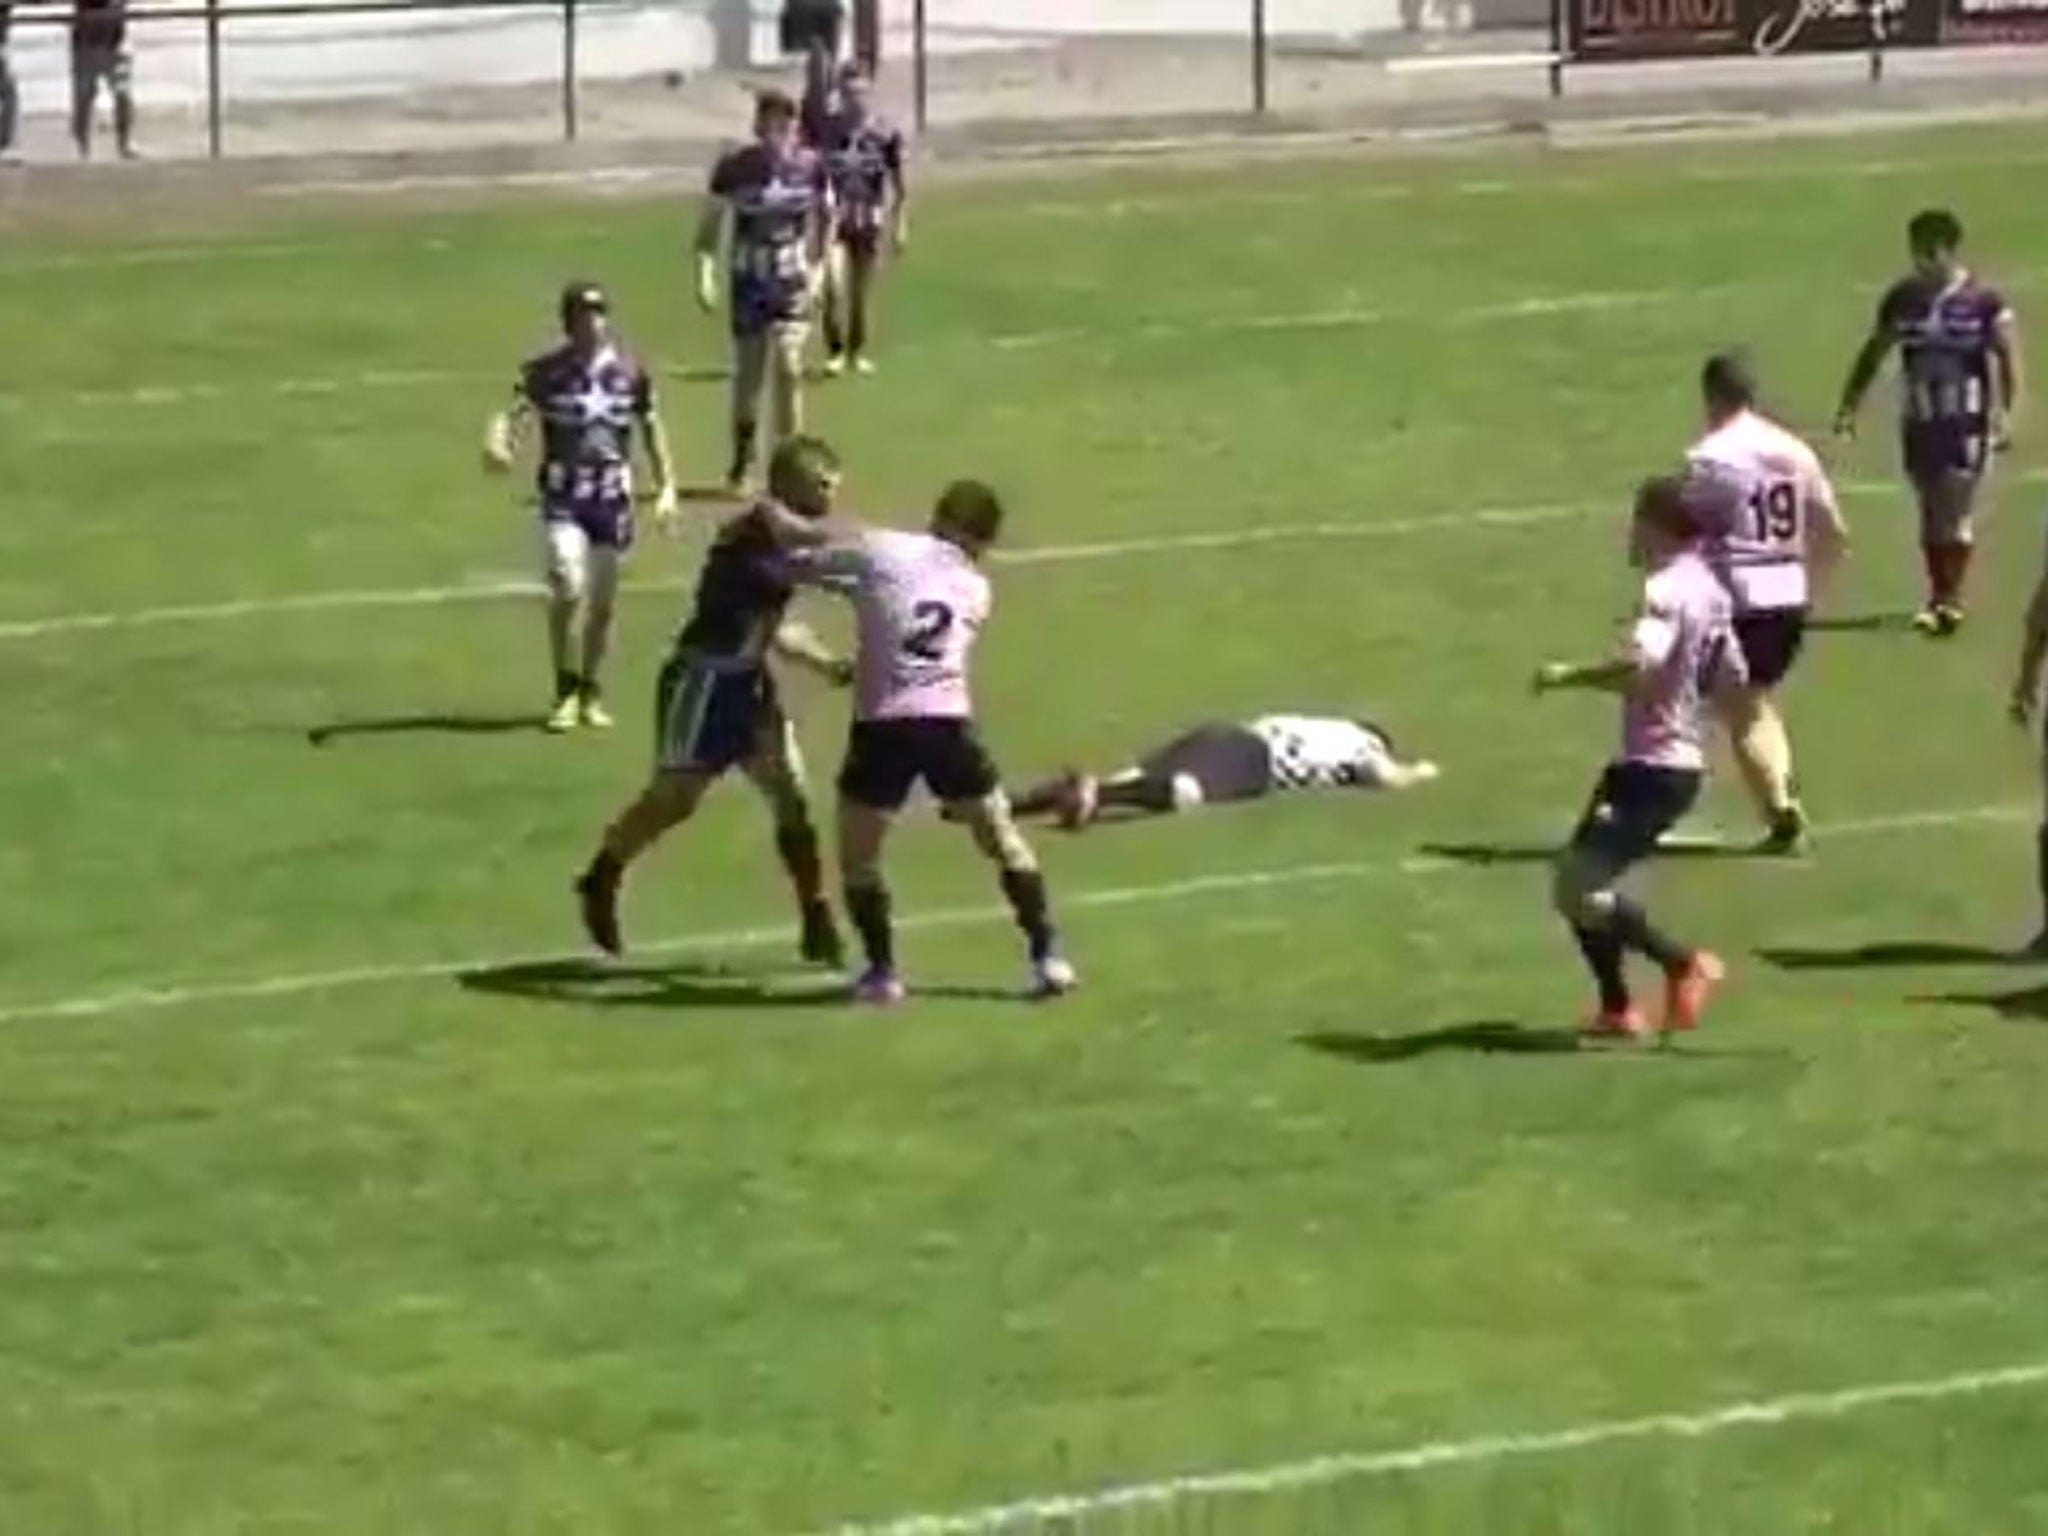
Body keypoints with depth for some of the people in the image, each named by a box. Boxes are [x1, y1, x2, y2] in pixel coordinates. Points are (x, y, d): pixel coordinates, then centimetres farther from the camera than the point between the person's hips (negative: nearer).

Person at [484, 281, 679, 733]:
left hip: (612, 496, 3)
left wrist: (666, 485, 7)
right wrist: (497, 444, -40)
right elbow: (513, 412, -18)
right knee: (568, 589, -18)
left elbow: (651, 428, 12)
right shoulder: (545, 372, -6)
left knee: (602, 602, 9)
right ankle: (566, 692, -2)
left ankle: (590, 692, 27)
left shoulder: (630, 372, 3)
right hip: (564, 496, -3)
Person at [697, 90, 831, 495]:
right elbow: (710, 222, -3)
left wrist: (818, 268, 6)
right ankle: (742, 464, 24)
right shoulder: (734, 168, -12)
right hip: (749, 280, 0)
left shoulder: (811, 166, -6)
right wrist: (705, 274, -10)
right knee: (748, 373, 6)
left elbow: (824, 216, 9)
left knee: (788, 369, -12)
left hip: (792, 282, 1)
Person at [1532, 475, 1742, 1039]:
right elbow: (1732, 679, 19)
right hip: (1681, 762, 10)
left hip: (1653, 770, -10)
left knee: (1580, 888, -13)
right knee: (1575, 881, 16)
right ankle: (1617, 1008, 22)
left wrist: (1570, 675, -22)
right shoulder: (1708, 589, 13)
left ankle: (1686, 966, -6)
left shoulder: (1667, 589, -17)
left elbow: (1640, 666, -33)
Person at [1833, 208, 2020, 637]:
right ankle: (1938, 596, 18)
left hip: (1966, 422, -4)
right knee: (1930, 513, 9)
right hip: (1918, 420, 4)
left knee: (1956, 513, -4)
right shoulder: (1902, 298, 2)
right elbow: (1874, 353, 11)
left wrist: (2006, 413, -16)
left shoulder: (1983, 302, -11)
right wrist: (1850, 405, 7)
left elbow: (2008, 358, -8)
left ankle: (1951, 600, 6)